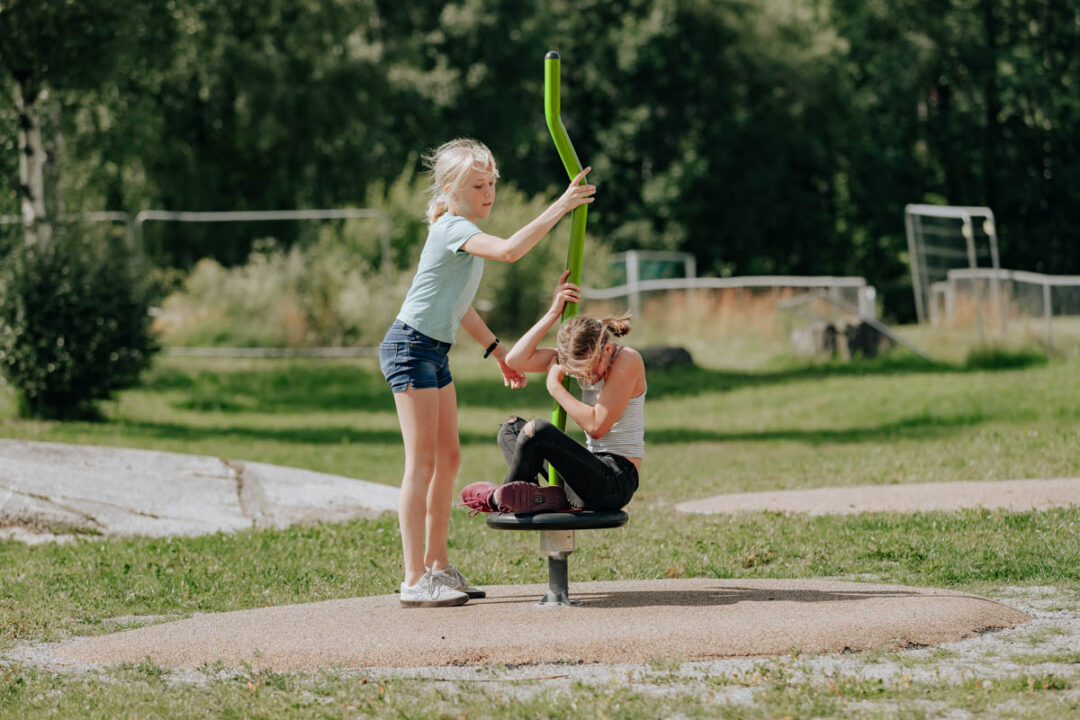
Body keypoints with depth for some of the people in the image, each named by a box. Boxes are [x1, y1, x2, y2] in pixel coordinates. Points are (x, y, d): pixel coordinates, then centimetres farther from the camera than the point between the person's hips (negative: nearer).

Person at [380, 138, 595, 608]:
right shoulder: (453, 228, -17)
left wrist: (498, 351, 26)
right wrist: (559, 207, -32)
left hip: (434, 352, 10)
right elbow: (509, 251, -36)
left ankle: (436, 566, 17)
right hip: (410, 347, -10)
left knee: (448, 458, 11)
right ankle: (414, 581, -11)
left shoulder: (462, 232, 15)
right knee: (422, 461, -11)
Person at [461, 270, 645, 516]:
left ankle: (498, 498, -2)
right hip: (594, 472, 9)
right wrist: (554, 313, -6)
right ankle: (538, 496, -17)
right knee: (511, 428, 12)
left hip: (616, 484, -9)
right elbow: (515, 360, -2)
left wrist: (555, 387, -11)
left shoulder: (628, 359, -15)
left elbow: (597, 425, -21)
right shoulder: (583, 356, 6)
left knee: (537, 430, -25)